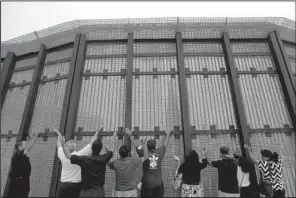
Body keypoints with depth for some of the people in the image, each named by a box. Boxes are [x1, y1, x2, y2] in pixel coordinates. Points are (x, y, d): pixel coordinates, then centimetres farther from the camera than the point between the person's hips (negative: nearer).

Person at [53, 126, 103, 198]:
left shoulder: (63, 155, -3)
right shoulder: (80, 155, -12)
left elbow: (59, 145, 17)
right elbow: (91, 143, -5)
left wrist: (59, 135, 32)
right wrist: (97, 132, 6)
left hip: (63, 185, 3)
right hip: (76, 185, -3)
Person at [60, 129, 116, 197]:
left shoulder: (84, 159, -14)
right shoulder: (104, 159, -7)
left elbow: (68, 155, -5)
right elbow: (112, 150, 10)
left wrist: (63, 144, 5)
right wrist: (114, 138, 23)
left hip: (86, 192, -1)